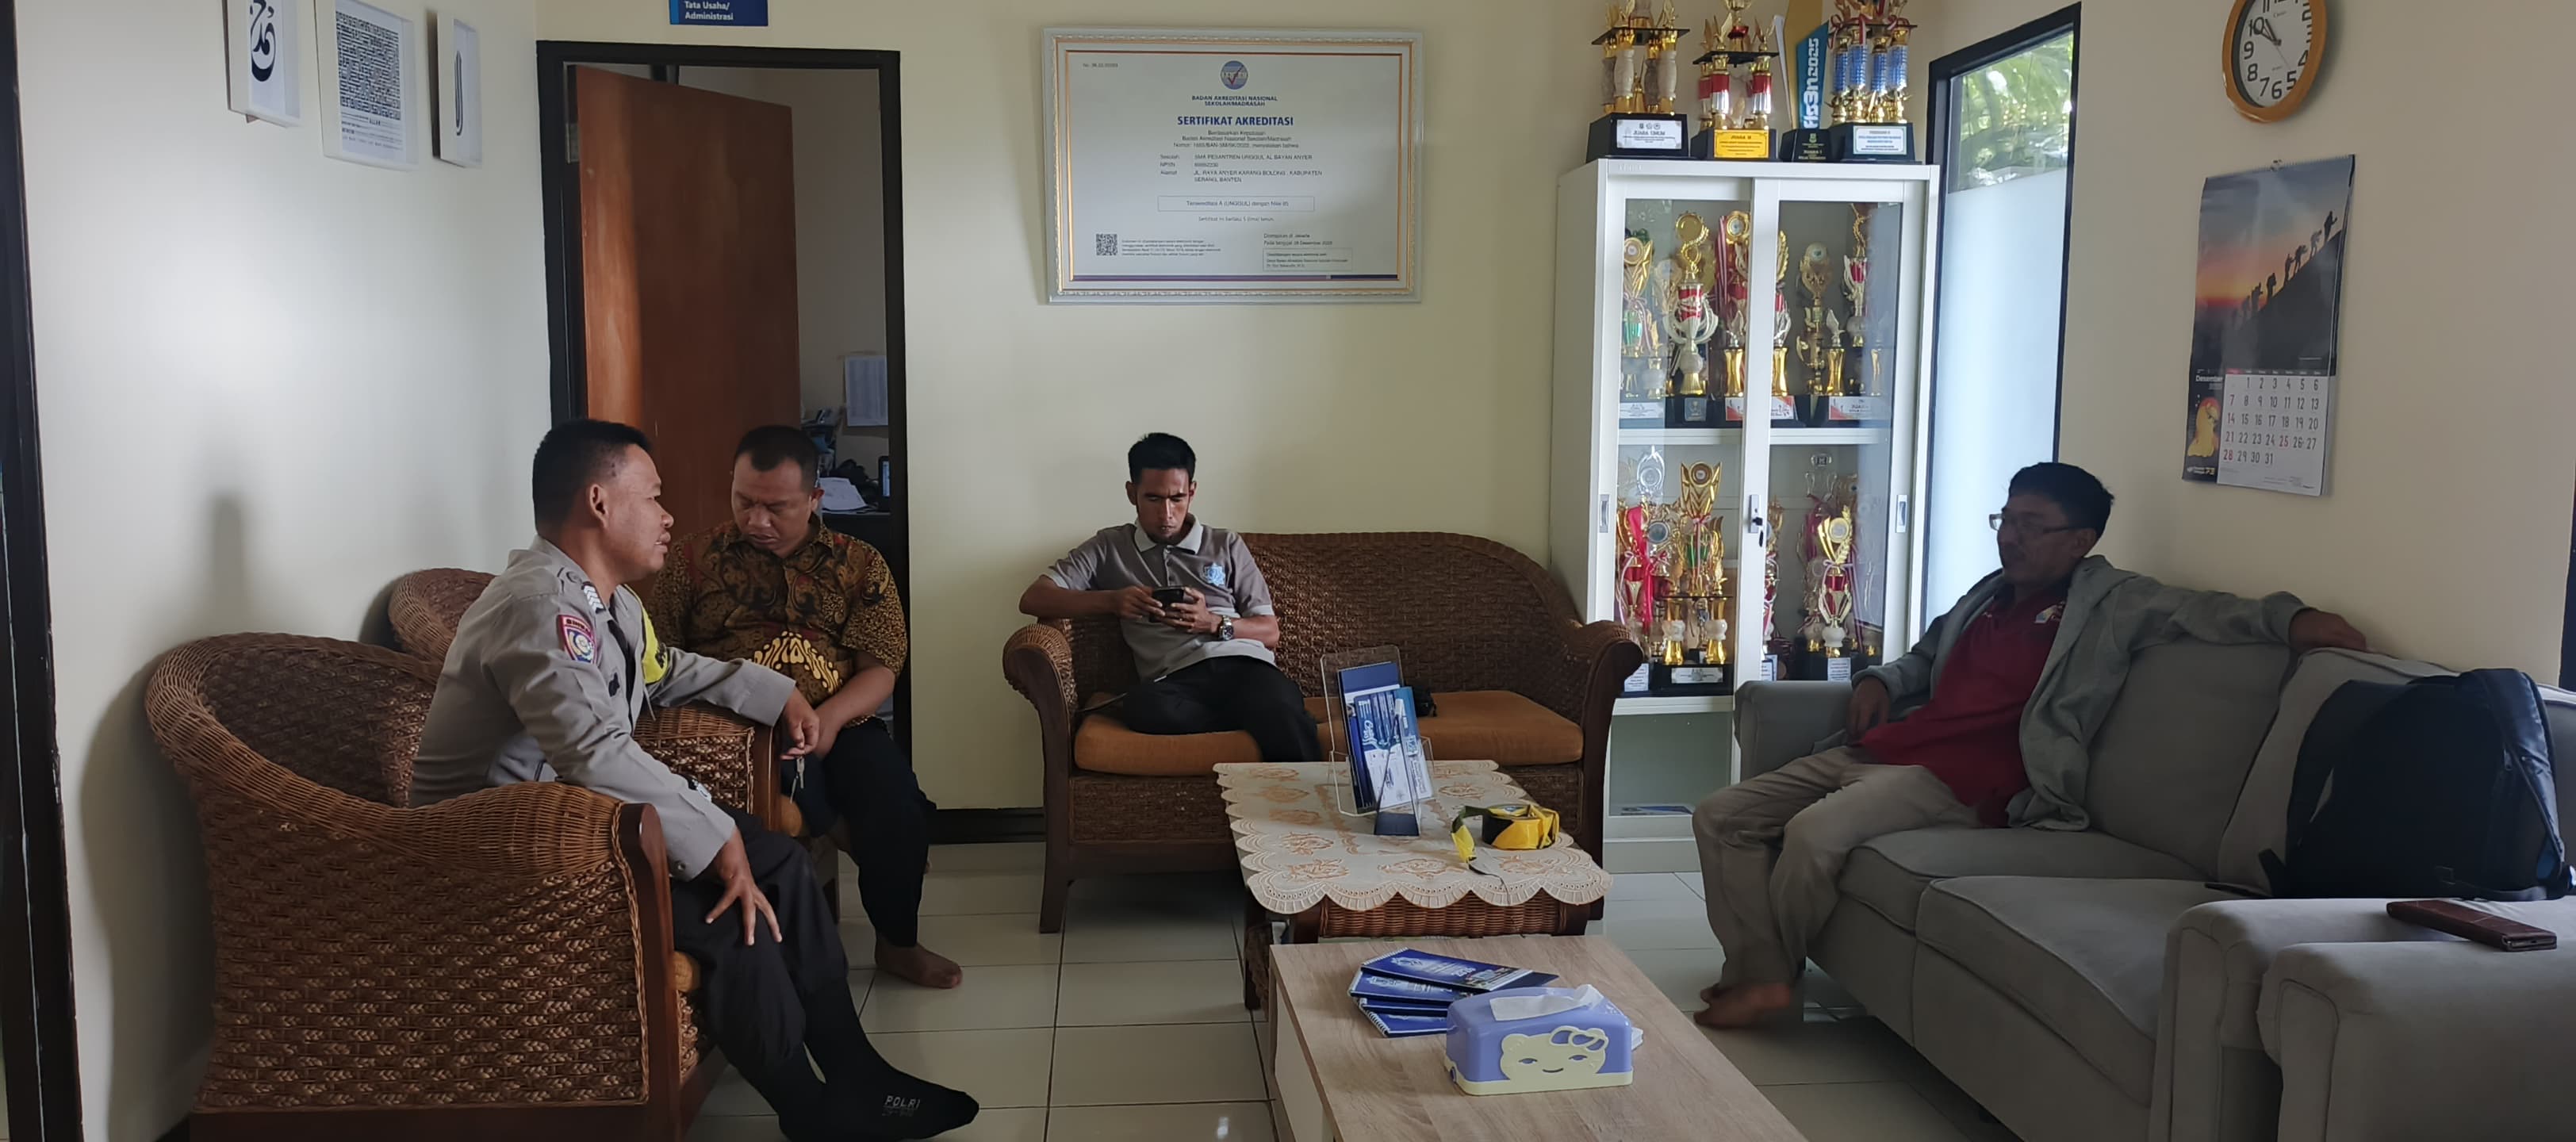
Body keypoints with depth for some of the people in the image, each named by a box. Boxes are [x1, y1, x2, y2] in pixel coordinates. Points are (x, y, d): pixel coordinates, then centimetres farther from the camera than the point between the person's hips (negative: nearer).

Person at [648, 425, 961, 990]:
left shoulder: (860, 565, 8)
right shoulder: (696, 559, 9)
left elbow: (880, 669, 0)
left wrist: (831, 716, -20)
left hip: (839, 724, 2)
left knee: (895, 803, -25)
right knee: (803, 790, -36)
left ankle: (897, 942, -1)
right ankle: (846, 831, -3)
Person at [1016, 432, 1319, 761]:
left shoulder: (1227, 545, 22)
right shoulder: (1109, 548, 21)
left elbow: (1270, 632, 18)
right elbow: (1033, 599, 11)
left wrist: (1215, 624, -4)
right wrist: (1110, 601, -4)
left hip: (1242, 665, 0)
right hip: (1177, 679, 1)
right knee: (1142, 707, -39)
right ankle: (1260, 720, -27)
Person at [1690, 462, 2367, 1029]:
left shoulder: (2110, 603, 2)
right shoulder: (1992, 595, 23)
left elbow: (2204, 612, -11)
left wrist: (2292, 619, -29)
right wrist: (1879, 680, 18)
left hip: (1957, 784, -8)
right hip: (1877, 752, 8)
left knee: (1814, 832, -32)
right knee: (1721, 817, -3)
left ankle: (1768, 971, -7)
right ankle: (1760, 974, -8)